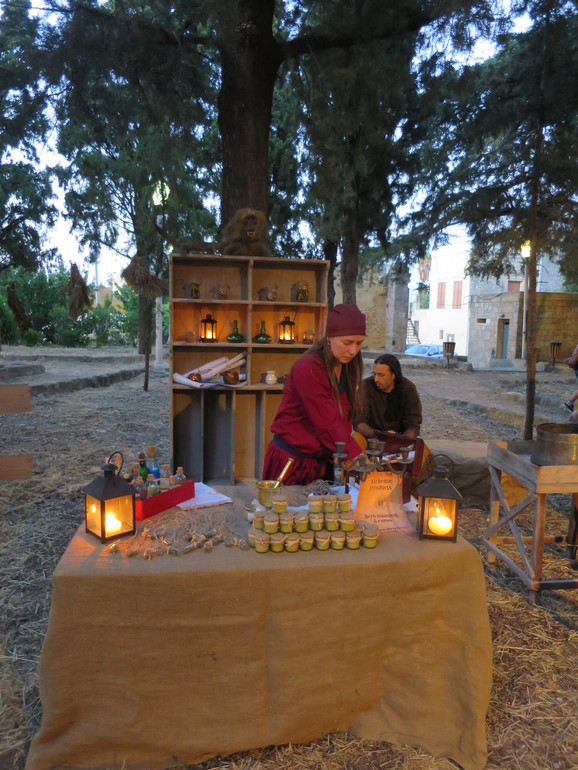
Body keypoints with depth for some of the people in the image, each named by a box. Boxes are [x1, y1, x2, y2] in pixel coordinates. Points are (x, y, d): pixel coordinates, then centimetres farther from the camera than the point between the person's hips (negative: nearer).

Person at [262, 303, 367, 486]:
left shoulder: (348, 366, 1)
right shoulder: (307, 369, -22)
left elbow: (343, 417, 2)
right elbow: (328, 423, -26)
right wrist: (358, 458, -30)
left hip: (322, 461, 7)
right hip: (291, 461, -6)